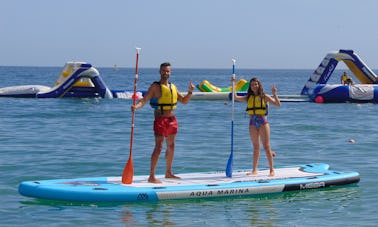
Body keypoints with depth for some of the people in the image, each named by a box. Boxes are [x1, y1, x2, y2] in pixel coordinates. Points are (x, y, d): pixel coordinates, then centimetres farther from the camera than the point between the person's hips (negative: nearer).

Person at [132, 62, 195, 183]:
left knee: (171, 146, 16)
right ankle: (152, 176, -14)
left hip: (172, 120, 7)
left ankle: (169, 173, 30)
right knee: (158, 147, -13)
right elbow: (145, 99, -17)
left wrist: (190, 92, 3)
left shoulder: (173, 87, 12)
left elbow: (184, 101, 20)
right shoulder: (155, 87, -7)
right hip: (160, 120, -7)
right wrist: (136, 106, -37)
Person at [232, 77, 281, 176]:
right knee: (256, 147, 10)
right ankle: (254, 170, 13)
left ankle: (272, 169, 1)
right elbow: (235, 97, 5)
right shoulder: (248, 97, 10)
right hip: (252, 122, 4)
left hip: (263, 121, -4)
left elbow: (278, 104, -4)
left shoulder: (264, 97, 0)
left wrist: (274, 94, -16)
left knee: (266, 146, -3)